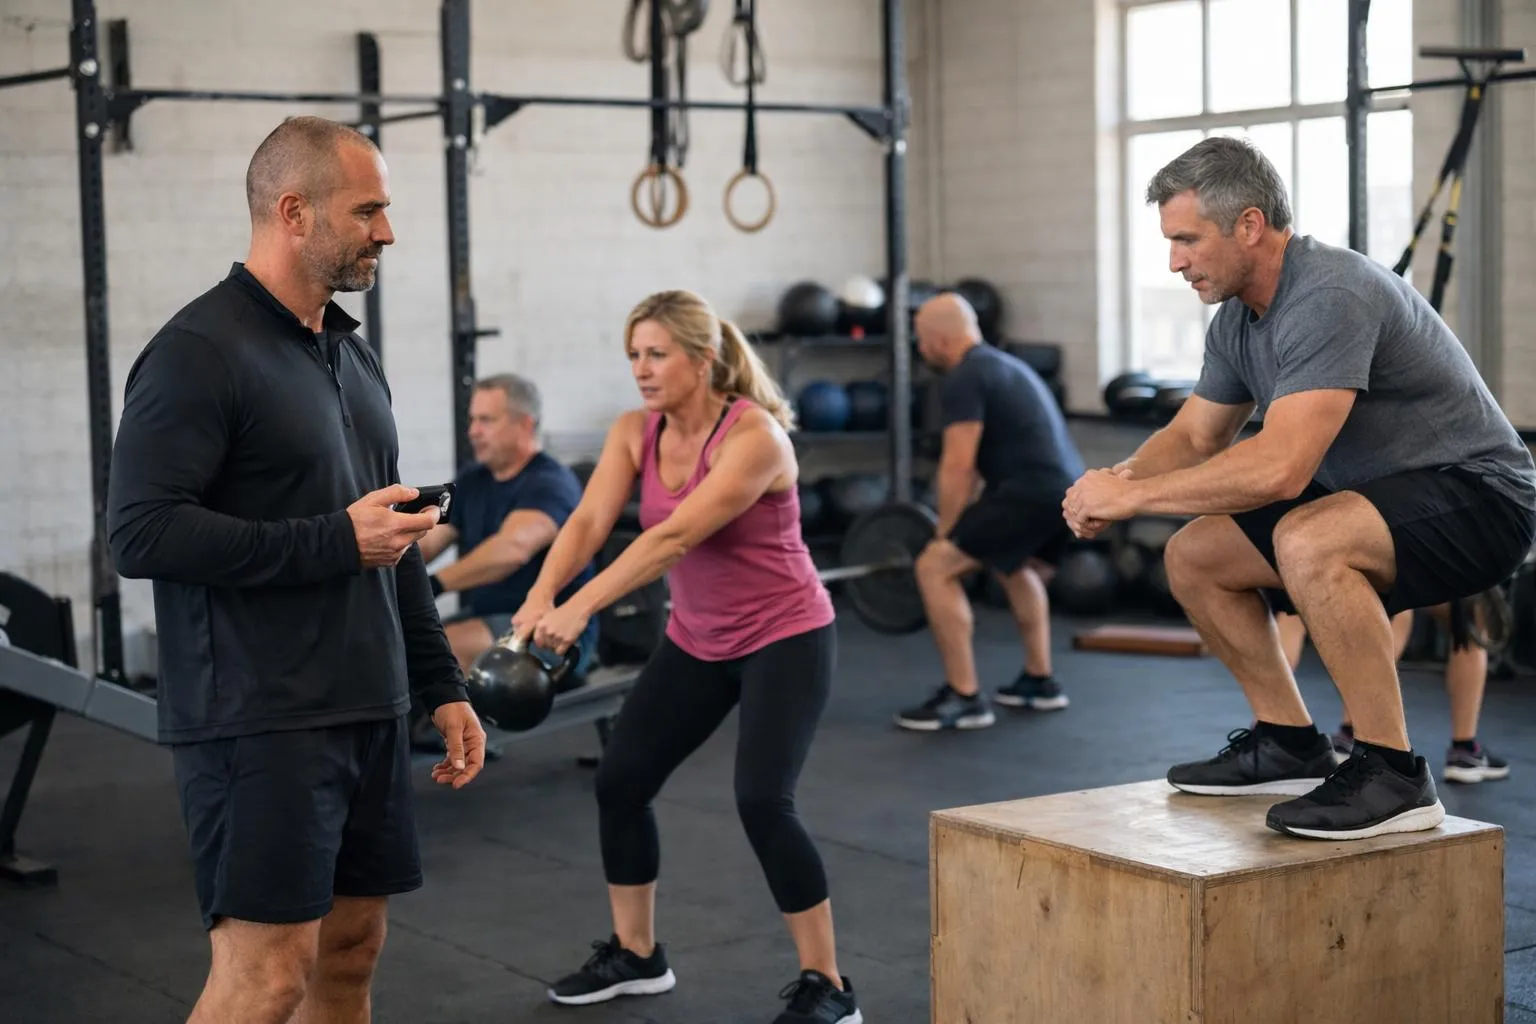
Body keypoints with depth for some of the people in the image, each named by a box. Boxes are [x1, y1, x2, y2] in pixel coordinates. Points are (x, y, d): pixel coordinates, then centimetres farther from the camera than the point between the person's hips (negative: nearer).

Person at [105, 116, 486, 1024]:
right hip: (261, 722, -8)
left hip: (368, 713, 8)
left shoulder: (354, 358, 16)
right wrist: (335, 541, -19)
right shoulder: (200, 353, -11)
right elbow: (142, 532, -20)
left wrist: (442, 685, 18)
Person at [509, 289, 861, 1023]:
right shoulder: (634, 433, -5)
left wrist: (581, 607, -44)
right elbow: (589, 520, -19)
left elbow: (675, 535, -36)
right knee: (620, 780, 5)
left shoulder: (755, 436, -26)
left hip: (784, 638, -7)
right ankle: (636, 955, 25)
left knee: (762, 800, -20)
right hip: (696, 641, 7)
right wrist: (541, 597, -38)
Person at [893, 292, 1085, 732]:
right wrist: (972, 533, 36)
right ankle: (1039, 680, 36)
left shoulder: (962, 380, -5)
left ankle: (964, 698, -5)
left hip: (1034, 491, -10)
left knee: (935, 568, -7)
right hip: (1071, 489, 10)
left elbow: (959, 467, -11)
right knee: (1015, 566, 36)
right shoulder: (1003, 365, 27)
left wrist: (944, 536, 0)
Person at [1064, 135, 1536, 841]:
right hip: (1377, 496, 10)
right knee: (1193, 557, 5)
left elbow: (1279, 466, -36)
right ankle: (1290, 746, 15)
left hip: (1477, 495, -10)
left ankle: (1392, 777, -23)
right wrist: (1120, 479, -8)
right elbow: (1193, 437, 14)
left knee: (1307, 541, -37)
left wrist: (1132, 496, -28)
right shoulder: (1238, 319, 4)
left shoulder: (1328, 298, -27)